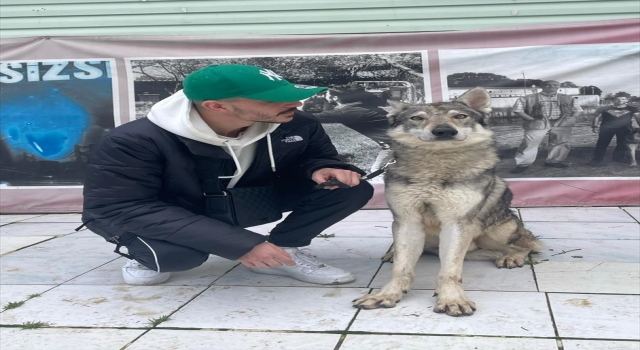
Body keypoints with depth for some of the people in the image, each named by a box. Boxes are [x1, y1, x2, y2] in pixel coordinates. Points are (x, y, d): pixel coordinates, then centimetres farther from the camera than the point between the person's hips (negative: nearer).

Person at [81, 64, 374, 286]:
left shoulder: (297, 125, -18)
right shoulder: (134, 142, -32)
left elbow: (316, 155, 3)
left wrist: (320, 169, -27)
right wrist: (242, 244, -40)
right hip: (171, 217, -2)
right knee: (177, 253, -40)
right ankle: (149, 256, -3)